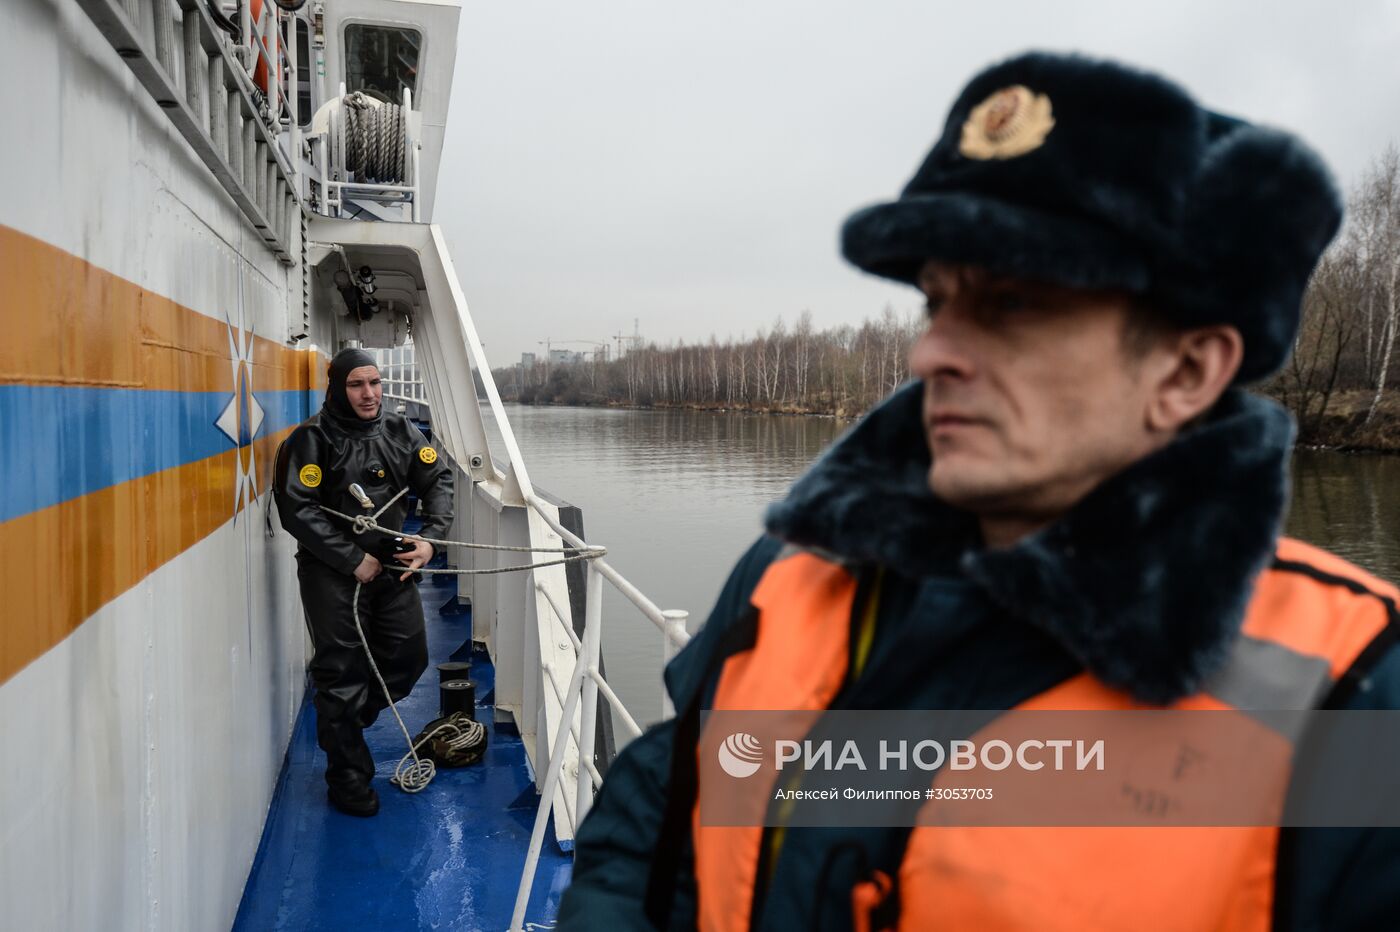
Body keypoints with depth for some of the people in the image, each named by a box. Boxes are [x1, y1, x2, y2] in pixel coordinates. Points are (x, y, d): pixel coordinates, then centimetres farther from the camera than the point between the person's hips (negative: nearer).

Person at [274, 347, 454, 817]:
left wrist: (430, 537, -10)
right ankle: (348, 781, 19)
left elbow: (438, 480, 6)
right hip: (332, 572, -5)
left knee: (409, 657, 9)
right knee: (343, 672, 2)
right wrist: (354, 559, -17)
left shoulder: (400, 431, 4)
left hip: (392, 565, 6)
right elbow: (297, 509, -17)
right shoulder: (311, 439, -12)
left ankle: (345, 722, 38)